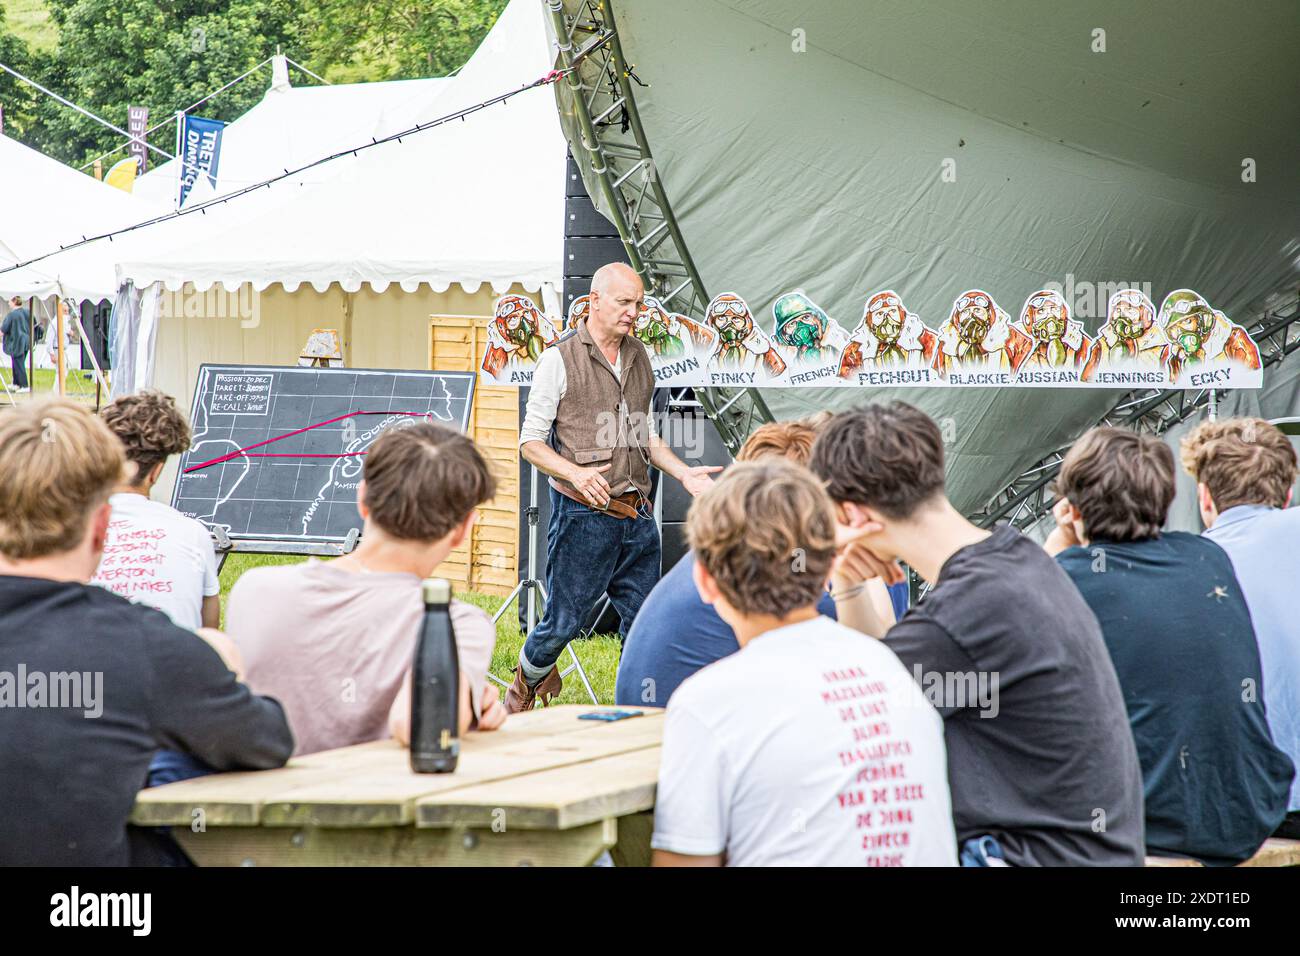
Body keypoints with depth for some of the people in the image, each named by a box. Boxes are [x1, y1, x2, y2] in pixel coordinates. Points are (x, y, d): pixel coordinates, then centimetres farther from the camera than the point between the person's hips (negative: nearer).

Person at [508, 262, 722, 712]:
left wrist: (683, 473, 7)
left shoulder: (639, 358, 14)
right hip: (582, 513, -5)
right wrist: (575, 472, -21)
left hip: (637, 515, 5)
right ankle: (526, 683, 29)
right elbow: (531, 442, -5)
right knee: (563, 621, 1)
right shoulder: (561, 359, -5)